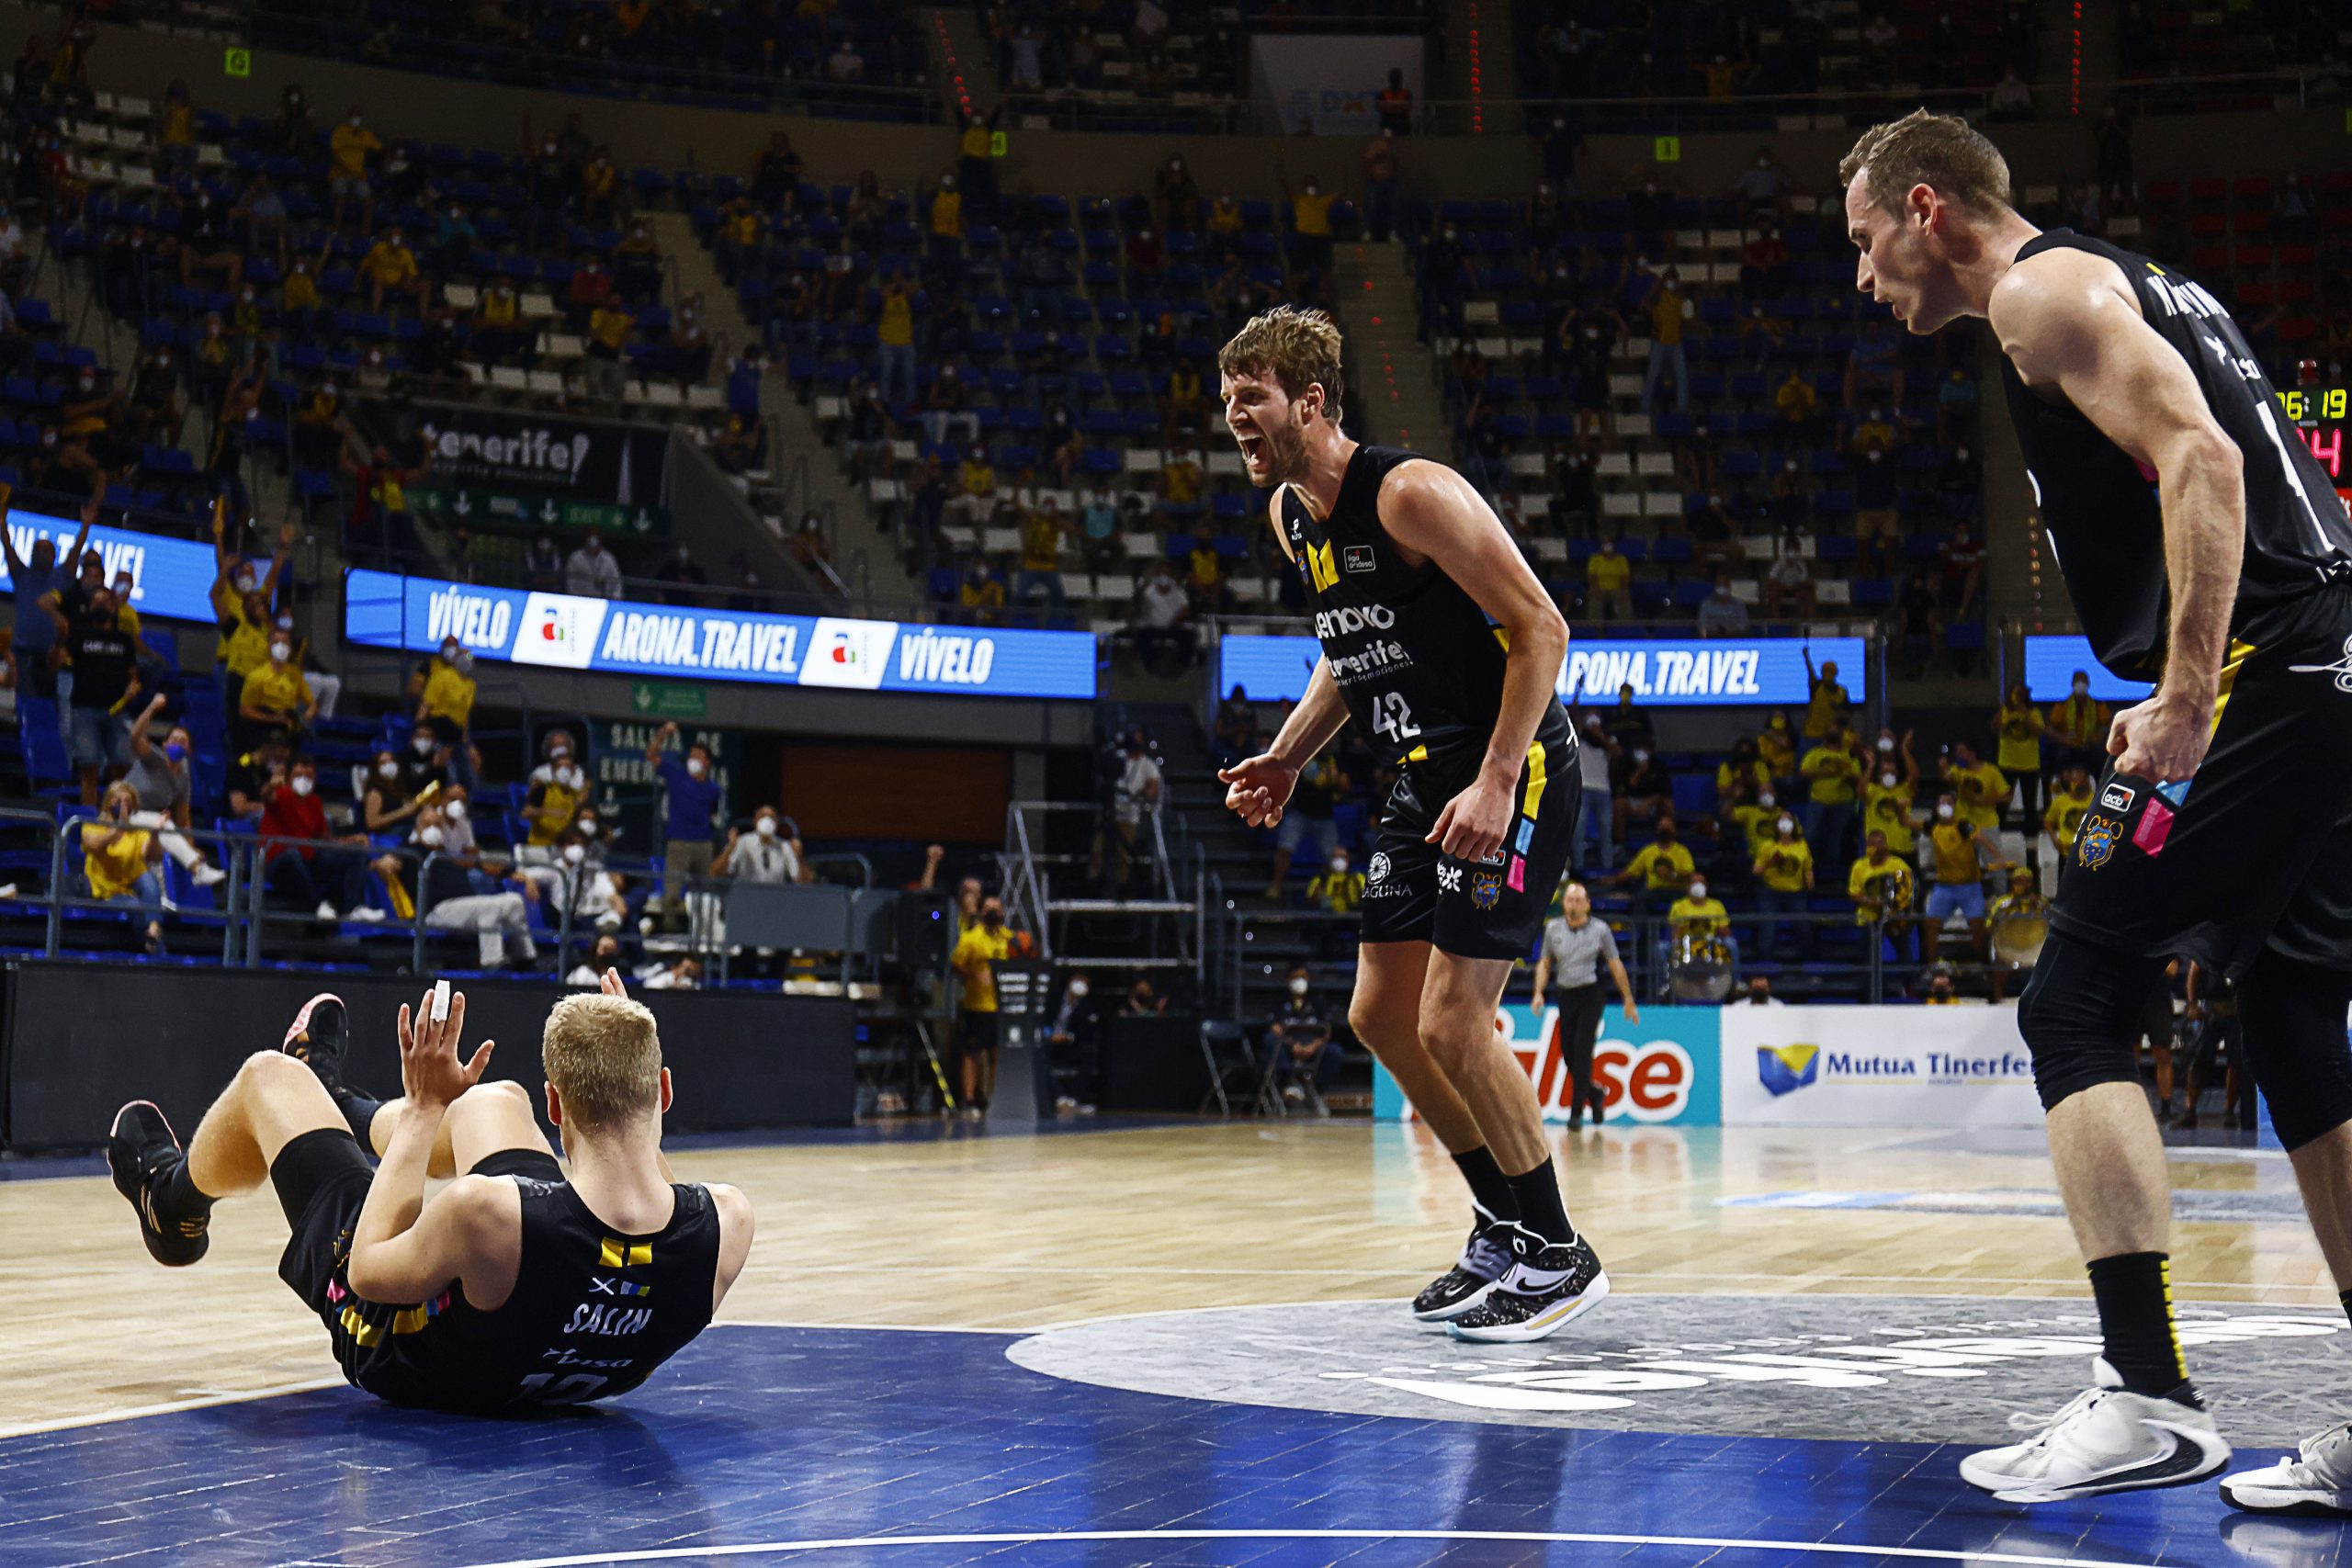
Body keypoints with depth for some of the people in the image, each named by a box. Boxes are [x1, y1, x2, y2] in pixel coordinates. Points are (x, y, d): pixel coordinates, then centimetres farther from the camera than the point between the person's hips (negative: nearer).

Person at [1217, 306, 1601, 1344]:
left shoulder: (1413, 493, -19)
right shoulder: (1289, 515, 8)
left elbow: (1541, 628, -21)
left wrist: (1496, 782, -27)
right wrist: (1287, 758, 11)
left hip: (1512, 774, -10)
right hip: (1424, 781, 10)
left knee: (1451, 1022, -13)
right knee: (1381, 1014, 10)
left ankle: (1559, 1257, 3)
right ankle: (1505, 1227, 25)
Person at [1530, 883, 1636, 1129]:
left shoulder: (1600, 929, -3)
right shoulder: (1552, 928, 4)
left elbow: (1615, 965, 3)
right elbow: (1544, 963, 12)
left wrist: (1628, 1000, 5)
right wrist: (1539, 992, -2)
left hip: (1590, 995, -3)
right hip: (1564, 995, 3)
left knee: (1582, 1052, -11)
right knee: (1567, 1053, 4)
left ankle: (1576, 1111, -7)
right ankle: (1594, 1093, 31)